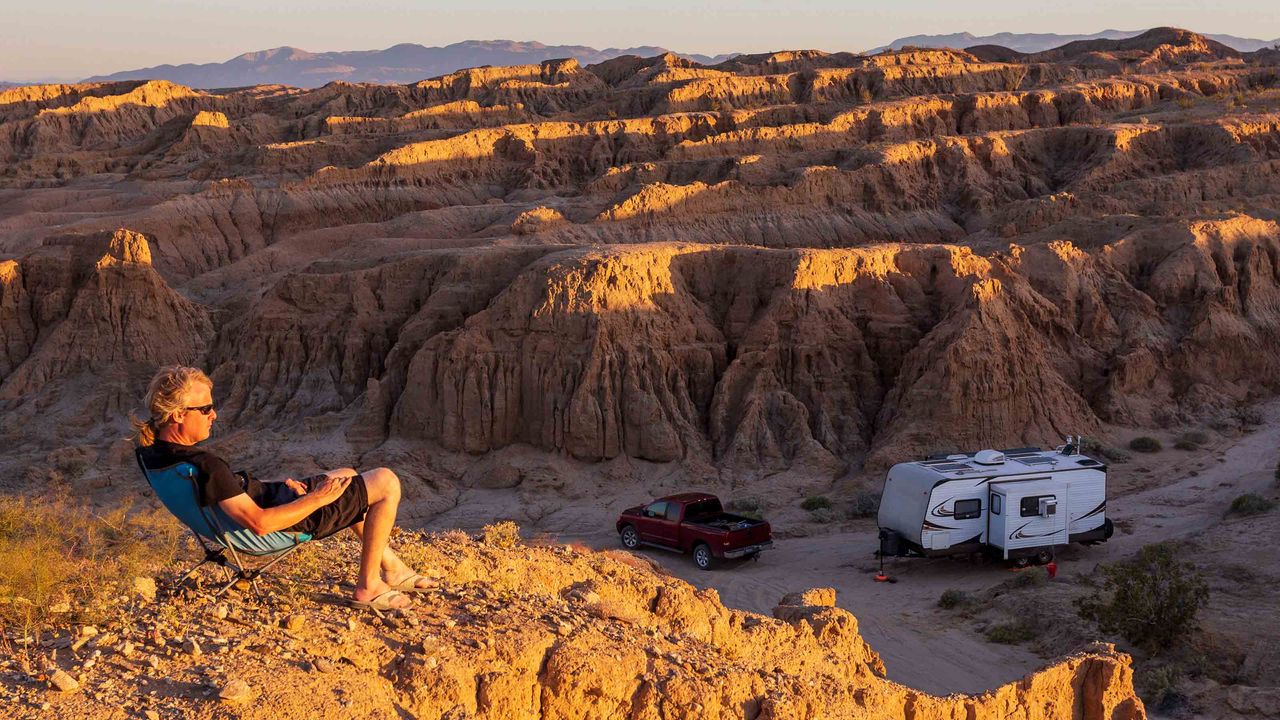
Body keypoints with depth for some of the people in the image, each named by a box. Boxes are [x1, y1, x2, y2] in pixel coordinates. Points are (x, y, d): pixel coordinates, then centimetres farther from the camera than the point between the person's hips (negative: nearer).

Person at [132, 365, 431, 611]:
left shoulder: (151, 452, -6)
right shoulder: (205, 466, -37)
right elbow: (259, 523, -35)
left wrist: (279, 483, 6)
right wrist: (317, 498, -24)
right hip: (286, 519, -10)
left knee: (346, 476, 29)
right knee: (387, 481, -3)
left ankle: (394, 569, 35)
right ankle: (368, 587, 6)